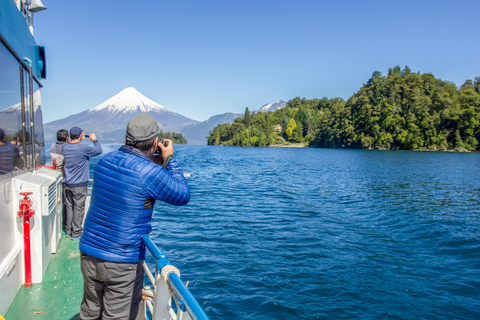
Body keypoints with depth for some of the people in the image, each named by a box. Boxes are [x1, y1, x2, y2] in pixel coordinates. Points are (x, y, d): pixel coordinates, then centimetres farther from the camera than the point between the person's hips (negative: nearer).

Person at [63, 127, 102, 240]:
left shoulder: (65, 147, -1)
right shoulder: (83, 148, -19)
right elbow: (99, 150, -8)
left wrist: (79, 139, 20)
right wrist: (94, 139, 7)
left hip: (68, 184, 6)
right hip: (80, 185, -6)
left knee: (69, 207, 16)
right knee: (78, 209, 4)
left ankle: (68, 231, 27)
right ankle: (76, 233, 12)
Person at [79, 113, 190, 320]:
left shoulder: (105, 160, 2)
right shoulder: (150, 173, -20)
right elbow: (183, 196, -6)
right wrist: (169, 160, 1)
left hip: (89, 254, 7)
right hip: (122, 262, -6)